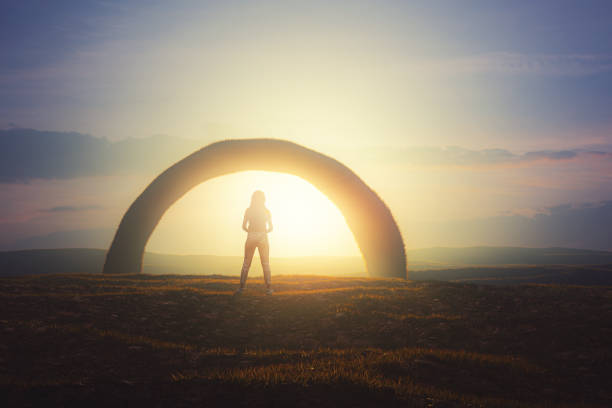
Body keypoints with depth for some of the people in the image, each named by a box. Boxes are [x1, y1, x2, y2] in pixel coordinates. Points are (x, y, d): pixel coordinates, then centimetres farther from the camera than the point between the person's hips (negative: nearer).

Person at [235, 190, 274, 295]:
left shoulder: (248, 210, 1)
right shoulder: (266, 211, 1)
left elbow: (244, 226, -2)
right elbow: (270, 227, 0)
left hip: (251, 238, 0)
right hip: (263, 237, 0)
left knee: (246, 264, 8)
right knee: (266, 264, 5)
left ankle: (242, 287, 3)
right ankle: (268, 288, 1)